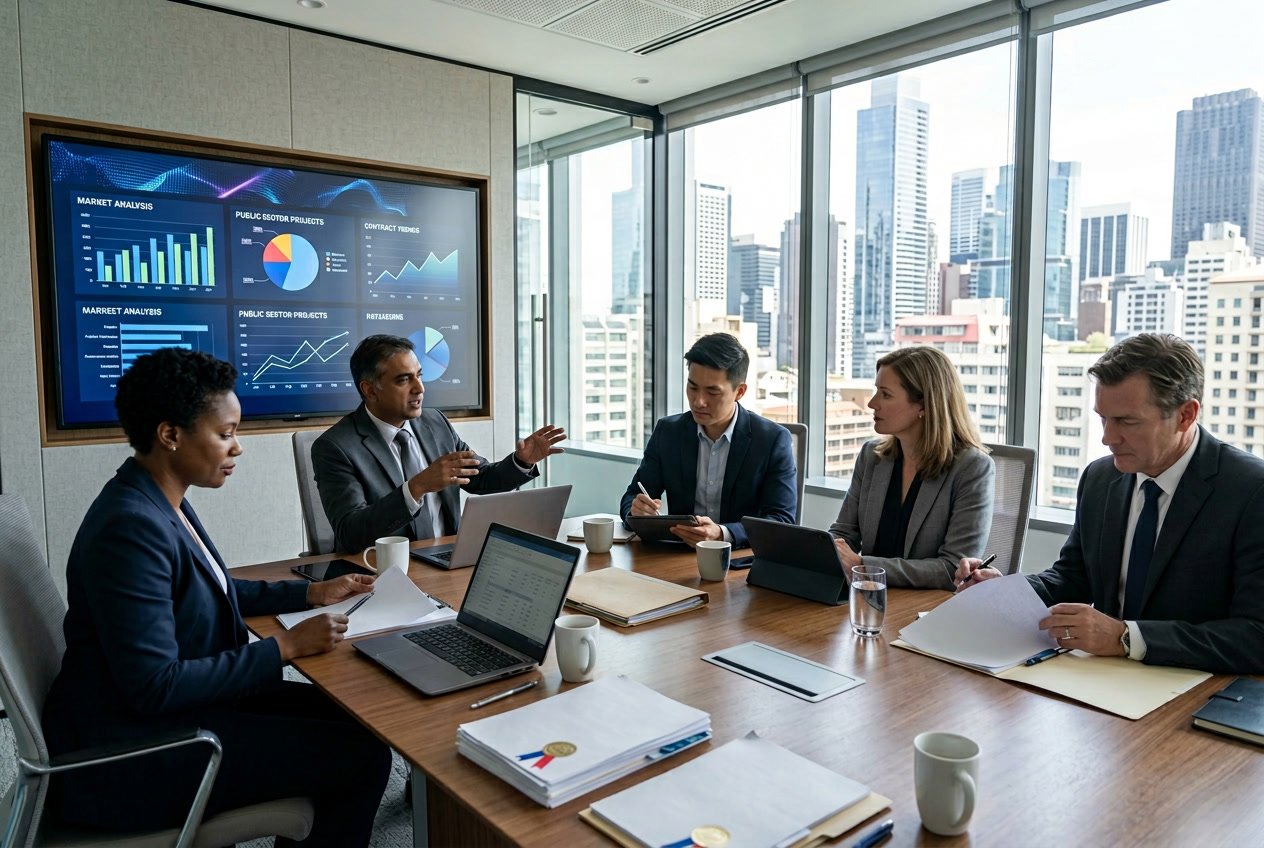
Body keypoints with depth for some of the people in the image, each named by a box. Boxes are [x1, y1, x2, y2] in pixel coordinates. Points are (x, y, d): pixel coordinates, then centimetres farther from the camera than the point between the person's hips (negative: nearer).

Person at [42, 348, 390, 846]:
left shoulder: (162, 503, 4)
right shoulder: (131, 527, -26)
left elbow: (210, 590, 19)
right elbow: (154, 686, -28)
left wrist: (311, 594, 10)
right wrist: (285, 647, -21)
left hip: (170, 706, 10)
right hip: (131, 754, -10)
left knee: (346, 712, 10)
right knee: (362, 754, -12)